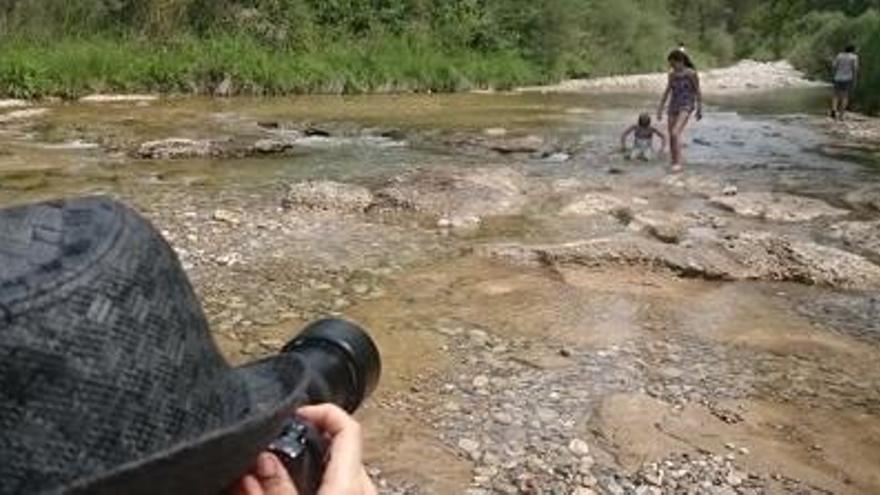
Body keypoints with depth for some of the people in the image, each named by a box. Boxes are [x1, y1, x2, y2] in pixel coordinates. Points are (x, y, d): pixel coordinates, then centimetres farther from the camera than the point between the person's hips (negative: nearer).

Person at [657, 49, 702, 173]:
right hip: (673, 107, 6)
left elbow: (698, 92, 0)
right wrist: (660, 109, 17)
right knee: (672, 137, 3)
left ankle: (678, 164, -22)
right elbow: (667, 92, 18)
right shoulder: (672, 74, 10)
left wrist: (699, 109, 0)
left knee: (675, 133, -22)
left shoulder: (691, 73, -5)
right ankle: (673, 164, 11)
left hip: (686, 107, -6)